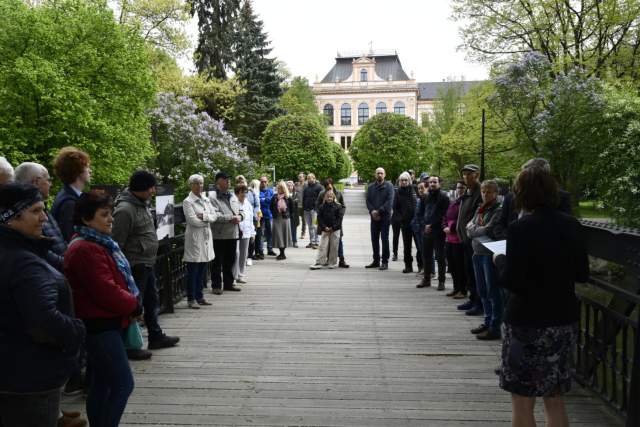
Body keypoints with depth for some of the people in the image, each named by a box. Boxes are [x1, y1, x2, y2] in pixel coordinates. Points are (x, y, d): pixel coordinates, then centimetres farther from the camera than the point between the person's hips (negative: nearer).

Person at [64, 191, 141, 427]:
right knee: (123, 383, -8)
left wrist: (130, 304, 4)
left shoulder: (99, 243, 14)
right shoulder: (85, 249, -20)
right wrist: (134, 305, -8)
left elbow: (117, 280, 19)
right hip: (100, 326, -10)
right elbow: (106, 291, -24)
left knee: (101, 384, 16)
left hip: (105, 324, 10)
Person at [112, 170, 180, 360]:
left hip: (147, 264, 10)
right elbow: (117, 243, -20)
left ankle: (156, 336, 35)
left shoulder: (142, 204, 10)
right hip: (135, 265, -10)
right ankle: (129, 346, 12)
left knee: (152, 301, 20)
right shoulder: (125, 210, -20)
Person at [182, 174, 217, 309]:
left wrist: (204, 216, -11)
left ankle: (199, 296, 18)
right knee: (193, 271, -2)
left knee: (203, 271, 10)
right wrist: (208, 220, -4)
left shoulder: (206, 200, 15)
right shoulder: (188, 201, -5)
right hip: (195, 238, -6)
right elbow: (192, 220, -15)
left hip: (206, 237, 6)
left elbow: (215, 215, 6)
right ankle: (191, 299, 3)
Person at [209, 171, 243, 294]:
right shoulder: (212, 196, -9)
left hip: (233, 233, 7)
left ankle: (228, 284, 26)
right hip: (219, 235, -7)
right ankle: (216, 286, 11)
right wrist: (231, 218, -21)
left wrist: (240, 217, -4)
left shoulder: (232, 196, 16)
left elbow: (241, 210, 19)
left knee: (230, 261, 15)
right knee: (217, 262, 2)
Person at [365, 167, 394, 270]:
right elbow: (368, 200, 7)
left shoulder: (389, 186, -1)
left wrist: (379, 211, -14)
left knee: (384, 238, -3)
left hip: (385, 216, -4)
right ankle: (376, 261, 18)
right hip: (374, 216, 4)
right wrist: (372, 211, -11)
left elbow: (390, 201, -10)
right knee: (374, 239, 8)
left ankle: (385, 262, 3)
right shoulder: (371, 187, 11)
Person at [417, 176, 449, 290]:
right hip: (427, 230, 6)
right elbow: (421, 212, 17)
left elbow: (443, 215, -11)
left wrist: (432, 225, -14)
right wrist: (426, 223, 1)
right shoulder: (426, 197, 14)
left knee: (440, 257, -2)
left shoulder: (443, 197, -5)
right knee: (426, 256, 10)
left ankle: (441, 281, 5)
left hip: (438, 231, -6)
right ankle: (426, 279, 21)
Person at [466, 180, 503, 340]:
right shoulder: (480, 209, 15)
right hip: (478, 253, 8)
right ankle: (488, 322, 28)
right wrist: (479, 230, -9)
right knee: (482, 291, 16)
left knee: (493, 291, -3)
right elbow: (469, 227, 10)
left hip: (490, 254, -8)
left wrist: (473, 229, -3)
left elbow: (488, 229, -18)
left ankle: (495, 327, 4)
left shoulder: (498, 211, -9)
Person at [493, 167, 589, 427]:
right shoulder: (572, 226, 1)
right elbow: (582, 275, 10)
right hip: (564, 321, 6)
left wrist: (500, 260, 0)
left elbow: (511, 282, -18)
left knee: (522, 402, 8)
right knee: (554, 399, 19)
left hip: (528, 323, -6)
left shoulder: (521, 229, -17)